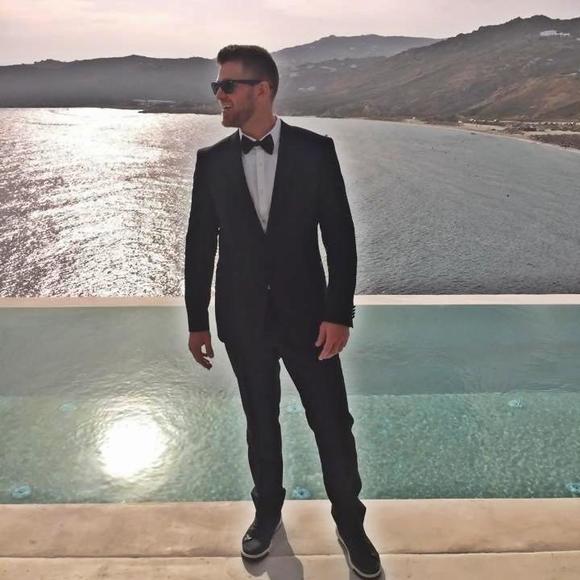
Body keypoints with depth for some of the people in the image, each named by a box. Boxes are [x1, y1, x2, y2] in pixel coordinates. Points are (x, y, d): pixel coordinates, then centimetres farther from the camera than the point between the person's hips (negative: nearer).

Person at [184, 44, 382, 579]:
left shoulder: (315, 149, -7)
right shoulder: (212, 160, 0)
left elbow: (340, 236, -6)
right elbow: (200, 244, 3)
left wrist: (339, 313, -11)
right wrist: (198, 321, 4)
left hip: (306, 313, -1)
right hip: (243, 318, 2)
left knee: (333, 424, 6)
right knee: (260, 422, 16)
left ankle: (350, 523, 29)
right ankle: (268, 510, 40)